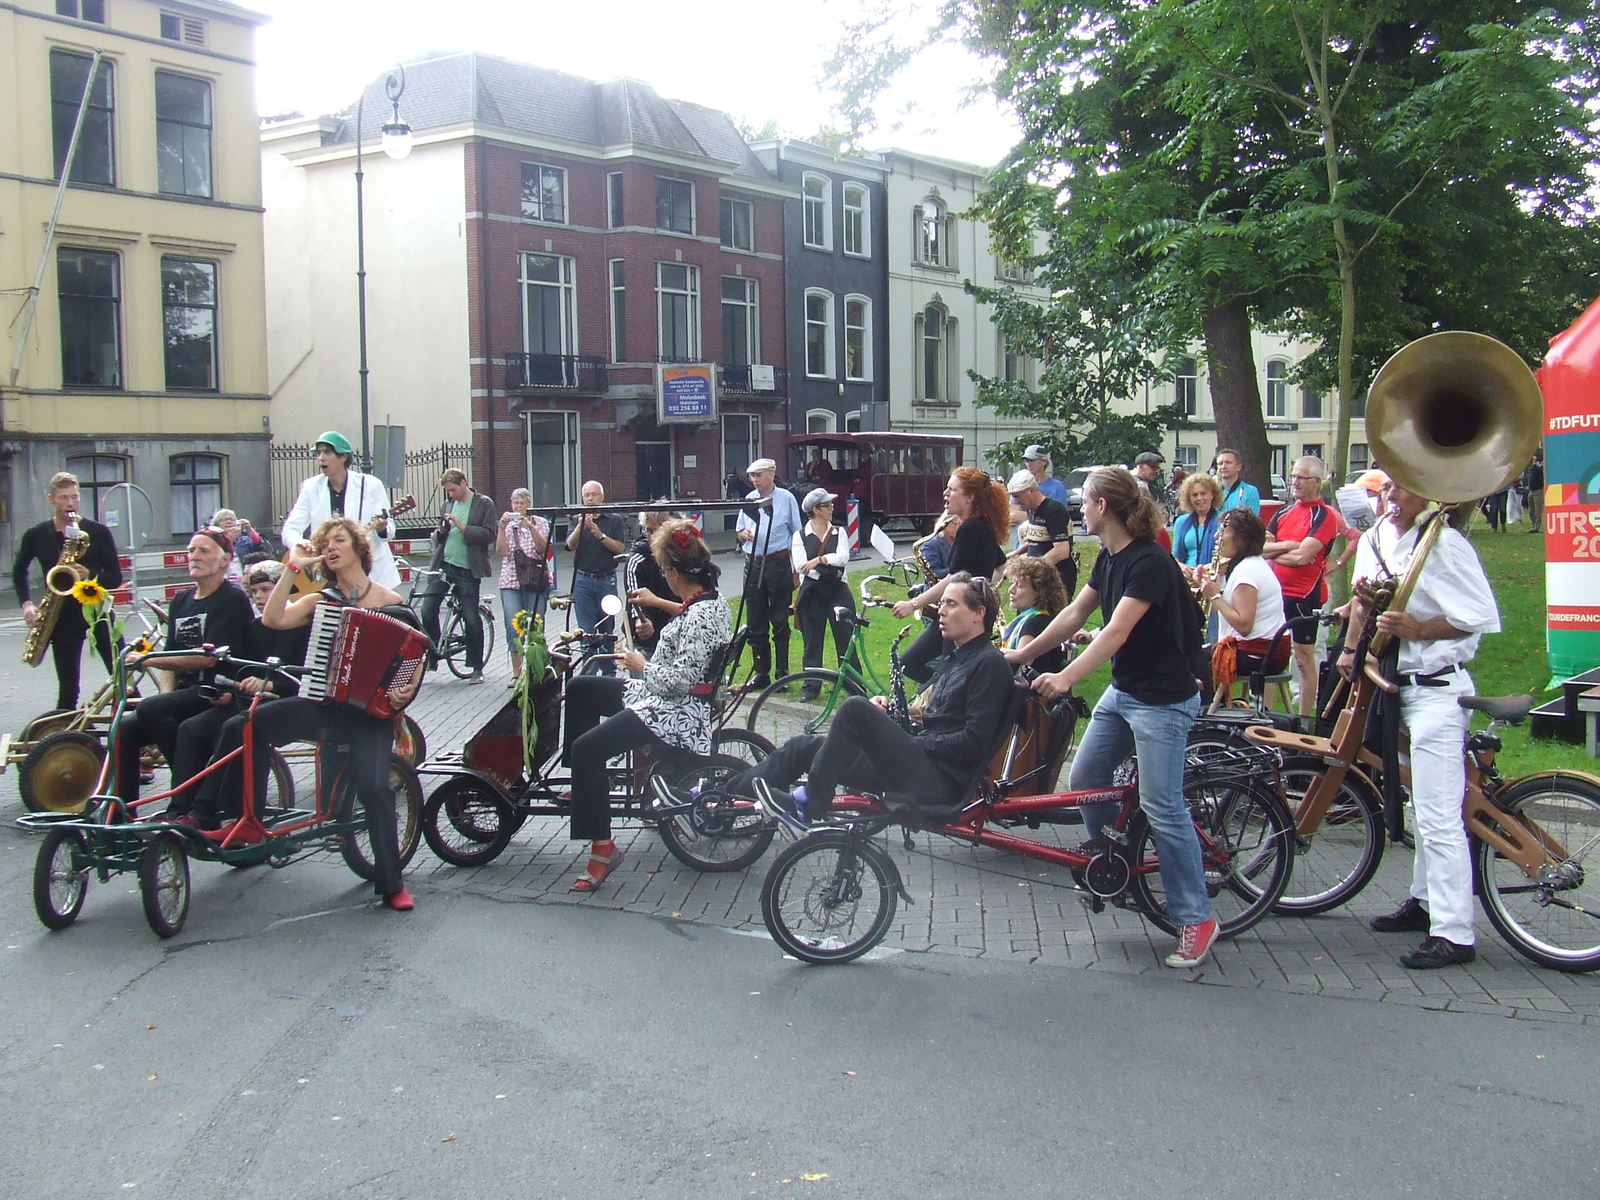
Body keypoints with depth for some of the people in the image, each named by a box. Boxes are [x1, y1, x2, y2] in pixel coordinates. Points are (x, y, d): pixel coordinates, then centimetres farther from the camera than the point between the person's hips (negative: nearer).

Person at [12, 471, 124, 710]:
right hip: (62, 617, 1)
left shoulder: (98, 532, 1)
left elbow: (116, 578, 2)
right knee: (68, 688, 5)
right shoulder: (36, 535, 6)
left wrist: (90, 577, -17)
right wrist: (26, 604, 9)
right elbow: (19, 570, 23)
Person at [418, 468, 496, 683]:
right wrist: (440, 532, -2)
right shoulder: (447, 505, 13)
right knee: (426, 610, -6)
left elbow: (489, 535, -9)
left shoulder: (484, 504, -1)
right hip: (443, 565, 4)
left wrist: (463, 527, -17)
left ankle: (477, 668, 11)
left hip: (467, 570, -4)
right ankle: (430, 656, 9)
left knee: (471, 619, -1)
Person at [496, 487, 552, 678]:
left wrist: (530, 526, -20)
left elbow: (542, 548, -8)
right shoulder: (507, 524, 11)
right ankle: (516, 674, -1)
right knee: (513, 628, -7)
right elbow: (500, 551, -2)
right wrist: (502, 528, -13)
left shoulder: (540, 522, 8)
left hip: (536, 581, -1)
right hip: (511, 582, 1)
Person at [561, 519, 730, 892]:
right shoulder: (707, 602, 7)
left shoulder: (702, 614, -24)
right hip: (662, 697, 11)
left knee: (586, 749, -22)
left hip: (677, 713, -11)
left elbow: (681, 679, -27)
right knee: (580, 689, 15)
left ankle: (602, 847, -15)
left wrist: (641, 665, -10)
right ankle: (586, 783, 19)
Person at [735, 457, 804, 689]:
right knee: (756, 623, 7)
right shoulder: (749, 499, 12)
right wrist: (744, 534, -7)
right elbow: (739, 533, 19)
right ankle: (761, 673, 16)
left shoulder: (786, 498, 0)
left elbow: (797, 534, 2)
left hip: (778, 564, -4)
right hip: (753, 565, 4)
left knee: (780, 622, 0)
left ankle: (782, 674, 8)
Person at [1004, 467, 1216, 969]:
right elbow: (1075, 613, 14)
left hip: (1162, 699, -9)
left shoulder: (1150, 563, -22)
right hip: (1122, 690, 9)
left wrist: (1066, 677, -39)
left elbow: (1116, 631, -30)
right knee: (1084, 780, 9)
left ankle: (1197, 919, 6)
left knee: (1162, 808, -6)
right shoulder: (1108, 557, 6)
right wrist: (1023, 654, 16)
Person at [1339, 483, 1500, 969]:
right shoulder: (1376, 537, 9)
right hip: (1399, 685, 8)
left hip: (1437, 689, -8)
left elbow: (1481, 616, -16)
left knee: (1439, 815, -9)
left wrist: (1418, 629, -23)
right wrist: (1350, 648, 17)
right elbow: (1364, 598, 24)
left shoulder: (1445, 545, -16)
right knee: (1421, 807, 19)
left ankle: (1453, 934, -5)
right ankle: (1424, 901, 30)